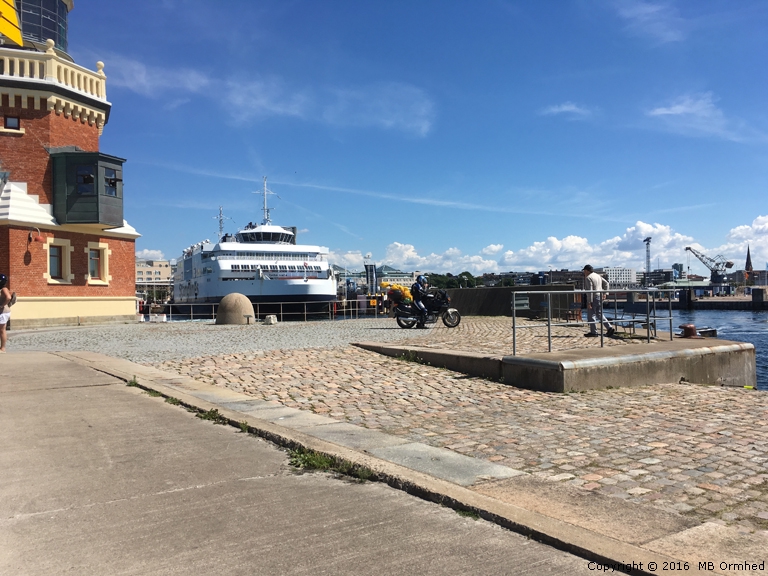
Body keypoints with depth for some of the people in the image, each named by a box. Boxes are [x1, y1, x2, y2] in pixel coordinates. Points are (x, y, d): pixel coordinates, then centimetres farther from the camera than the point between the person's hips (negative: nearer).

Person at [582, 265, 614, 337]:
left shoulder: (588, 278, -15)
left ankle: (593, 332, 2)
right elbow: (606, 283, 18)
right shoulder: (598, 276, 13)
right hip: (600, 297, 9)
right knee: (599, 314, 15)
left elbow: (590, 290, -21)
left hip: (593, 298, -9)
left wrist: (589, 302, -21)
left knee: (591, 315, 0)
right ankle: (609, 328, 7)